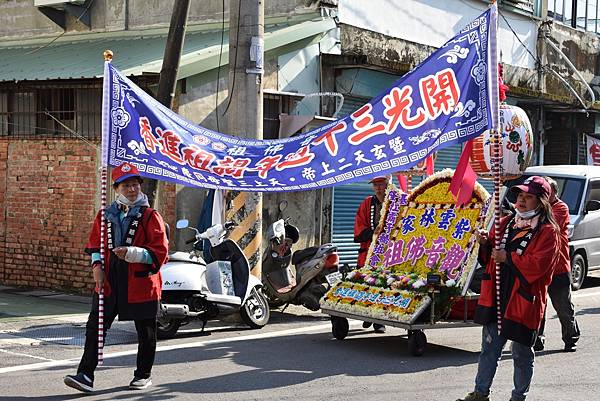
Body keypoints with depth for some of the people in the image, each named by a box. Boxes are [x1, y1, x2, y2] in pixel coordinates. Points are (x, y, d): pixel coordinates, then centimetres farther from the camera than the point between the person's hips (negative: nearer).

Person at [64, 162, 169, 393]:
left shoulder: (150, 216, -5)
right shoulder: (105, 215, 9)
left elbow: (160, 252, -11)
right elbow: (95, 244, 20)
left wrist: (131, 253, -22)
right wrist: (97, 265, 2)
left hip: (141, 283, -3)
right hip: (108, 283, 3)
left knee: (145, 332, 10)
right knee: (95, 328, -4)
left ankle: (143, 374, 26)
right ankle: (86, 375, -3)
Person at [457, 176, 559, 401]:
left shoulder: (547, 231, -9)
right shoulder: (506, 223, 11)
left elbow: (538, 264, -20)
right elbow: (491, 257, 18)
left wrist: (508, 258, -19)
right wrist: (486, 244, -2)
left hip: (524, 302, -6)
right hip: (496, 297, 6)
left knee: (522, 355, 8)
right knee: (489, 349, 12)